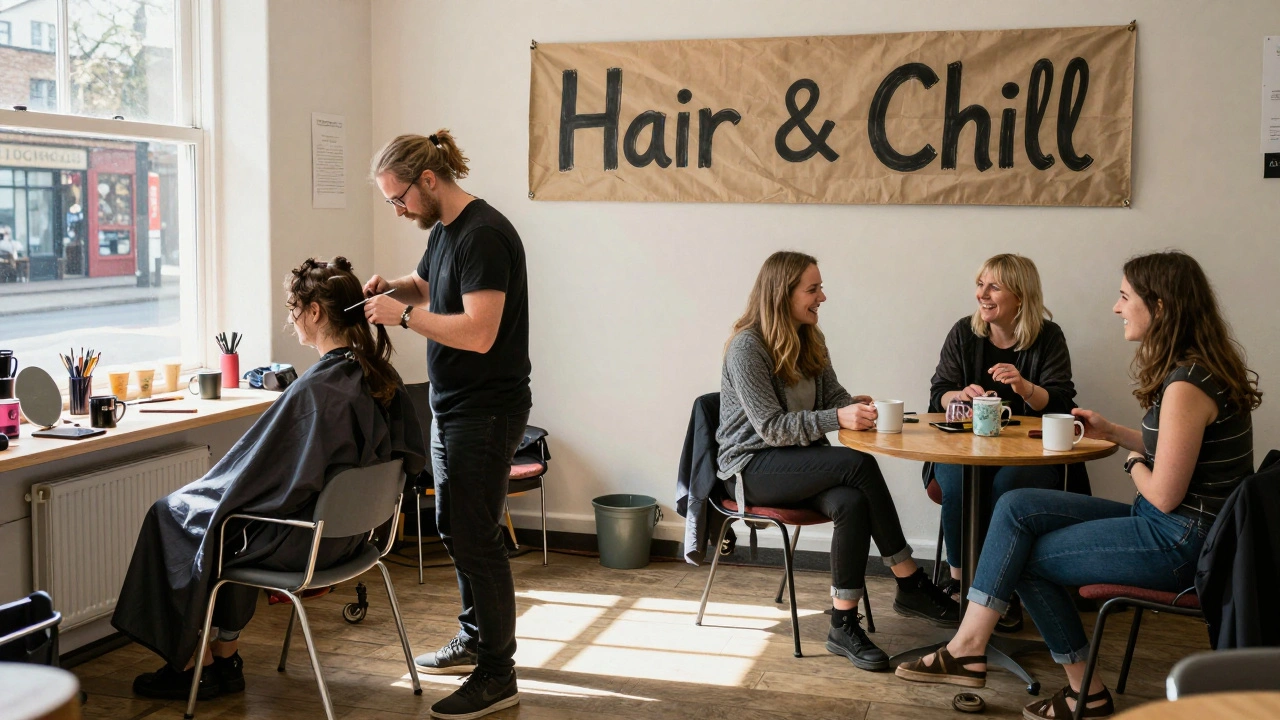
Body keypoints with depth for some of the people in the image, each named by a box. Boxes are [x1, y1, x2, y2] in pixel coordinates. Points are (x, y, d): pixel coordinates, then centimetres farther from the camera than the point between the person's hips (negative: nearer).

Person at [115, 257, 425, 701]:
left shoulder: (315, 389, -27)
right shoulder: (381, 375, -3)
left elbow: (256, 472, -20)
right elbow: (411, 457, 9)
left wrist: (196, 494, 1)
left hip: (303, 543, -8)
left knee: (169, 513, 12)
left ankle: (191, 661, 23)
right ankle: (224, 657, 29)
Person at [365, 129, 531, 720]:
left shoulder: (483, 235, -20)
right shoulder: (443, 229, 10)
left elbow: (478, 333, -28)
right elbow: (427, 285, 29)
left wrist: (403, 315, -20)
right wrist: (394, 288, 7)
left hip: (485, 411, -10)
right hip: (451, 406, 10)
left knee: (475, 537, -4)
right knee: (454, 528, 19)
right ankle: (475, 639, 35)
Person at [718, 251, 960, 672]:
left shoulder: (810, 341, 10)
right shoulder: (747, 347, -15)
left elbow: (833, 397, 10)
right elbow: (771, 428, -18)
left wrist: (855, 407, -15)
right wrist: (838, 418, -27)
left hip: (799, 461, 7)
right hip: (752, 468, -7)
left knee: (852, 503, -29)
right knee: (860, 465, -29)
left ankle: (844, 626, -22)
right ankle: (911, 586, -18)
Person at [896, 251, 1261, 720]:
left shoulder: (1187, 385, -23)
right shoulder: (1199, 367, 8)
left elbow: (1164, 496, -21)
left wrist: (1134, 462, -1)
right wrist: (1113, 432, 8)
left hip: (1181, 541, -10)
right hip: (1162, 523, 10)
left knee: (1030, 557, 0)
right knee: (1017, 508, 0)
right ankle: (969, 647, -2)